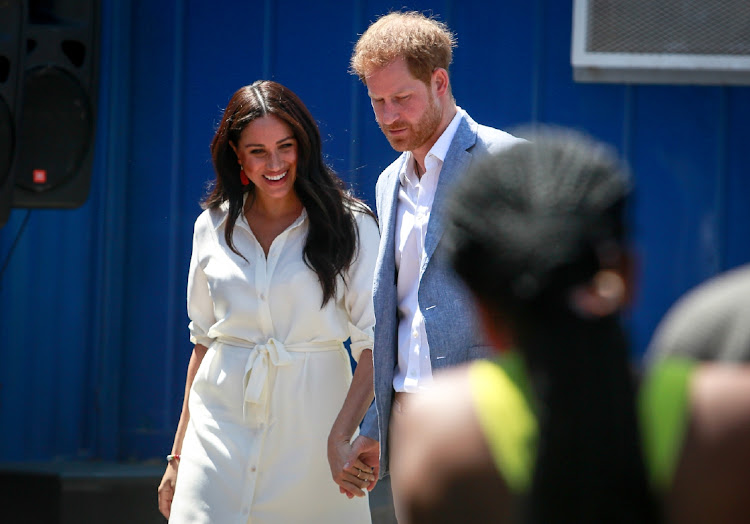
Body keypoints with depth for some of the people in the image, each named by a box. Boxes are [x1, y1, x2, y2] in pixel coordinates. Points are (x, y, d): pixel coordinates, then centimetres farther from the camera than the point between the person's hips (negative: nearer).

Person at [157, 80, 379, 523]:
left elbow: (374, 341, -7)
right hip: (223, 419, 2)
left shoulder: (350, 227, -1)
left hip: (310, 420, -2)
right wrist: (178, 455, 12)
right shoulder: (214, 227, 9)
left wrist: (346, 430, -23)